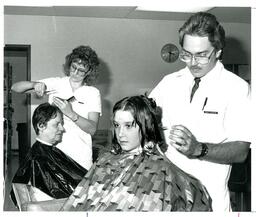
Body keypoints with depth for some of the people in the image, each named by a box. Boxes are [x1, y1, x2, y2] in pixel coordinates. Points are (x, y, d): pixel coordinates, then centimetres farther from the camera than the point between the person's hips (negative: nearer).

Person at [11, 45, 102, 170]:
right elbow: (15, 87, 3)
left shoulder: (93, 93, 0)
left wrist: (71, 113, -24)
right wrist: (35, 84, -17)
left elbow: (92, 129, -10)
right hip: (52, 150, 1)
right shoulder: (55, 83, 4)